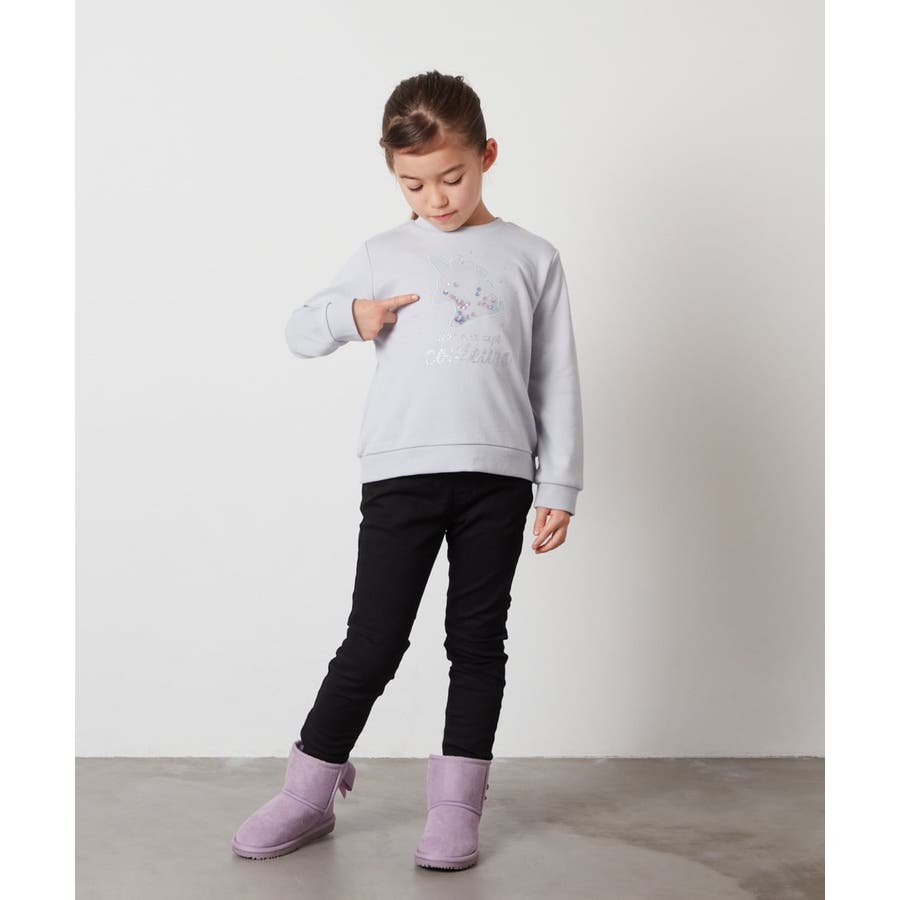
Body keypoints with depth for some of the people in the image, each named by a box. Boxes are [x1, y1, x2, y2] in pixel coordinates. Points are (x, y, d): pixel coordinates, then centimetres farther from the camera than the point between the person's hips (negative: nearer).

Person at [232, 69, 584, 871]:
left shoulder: (532, 258, 8)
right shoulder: (382, 257, 10)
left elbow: (557, 381, 8)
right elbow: (300, 332, 18)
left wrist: (560, 487, 4)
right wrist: (351, 315, -3)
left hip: (497, 476, 1)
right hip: (401, 473, 0)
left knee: (479, 641, 7)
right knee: (373, 642, 1)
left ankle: (457, 808, 17)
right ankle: (309, 795, 17)